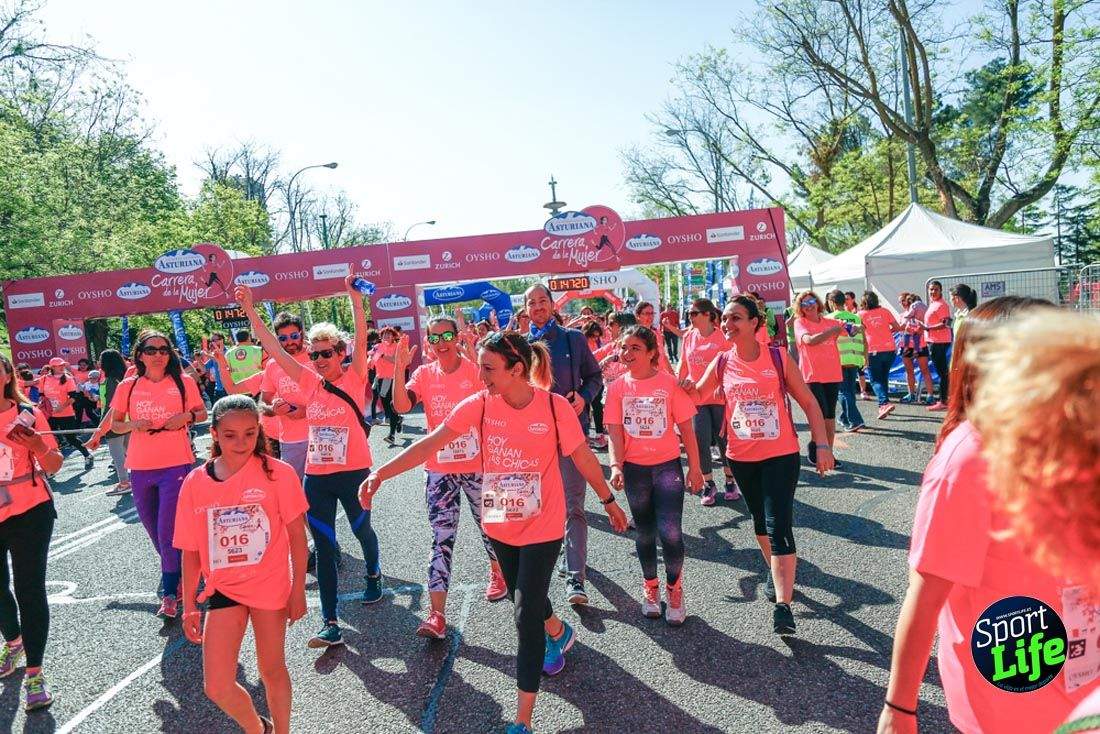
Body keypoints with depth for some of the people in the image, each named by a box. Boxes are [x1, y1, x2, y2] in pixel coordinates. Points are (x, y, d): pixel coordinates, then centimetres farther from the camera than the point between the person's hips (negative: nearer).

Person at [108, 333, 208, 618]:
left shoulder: (183, 382, -1)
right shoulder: (127, 387, 4)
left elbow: (202, 413, 9)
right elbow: (115, 424, 11)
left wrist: (186, 416, -12)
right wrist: (134, 424, -10)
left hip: (176, 465, -4)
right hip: (140, 467, 4)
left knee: (167, 531, -8)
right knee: (154, 530, 19)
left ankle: (170, 593, 4)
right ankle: (173, 570, 43)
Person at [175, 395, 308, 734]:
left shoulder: (277, 473, -13)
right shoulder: (195, 482, -6)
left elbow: (296, 534, -7)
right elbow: (190, 550, 1)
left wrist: (298, 589, -5)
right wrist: (189, 606, 5)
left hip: (270, 587, -2)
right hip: (222, 589, 2)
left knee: (272, 671, 14)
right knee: (217, 687, 3)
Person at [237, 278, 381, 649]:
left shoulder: (354, 379, -7)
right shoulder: (310, 382, 3)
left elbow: (361, 339, -20)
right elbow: (274, 348, 0)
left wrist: (355, 297, -29)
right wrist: (250, 310, -6)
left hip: (353, 473, -3)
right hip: (317, 476, 3)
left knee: (362, 530, 19)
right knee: (324, 547, 2)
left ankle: (373, 574, 51)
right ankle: (331, 624, 5)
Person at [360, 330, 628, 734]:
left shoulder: (555, 407, -19)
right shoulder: (479, 405, -12)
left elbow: (583, 458, -7)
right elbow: (429, 443, -15)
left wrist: (610, 502, 4)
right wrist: (380, 474, -24)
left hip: (542, 526, -4)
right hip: (500, 524, 4)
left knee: (526, 614, -5)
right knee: (525, 598, 24)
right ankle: (558, 633, 58)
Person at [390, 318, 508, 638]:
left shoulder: (477, 368, -7)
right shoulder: (424, 374, 0)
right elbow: (401, 406, -13)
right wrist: (399, 367, -23)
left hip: (477, 464, -1)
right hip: (439, 469, 1)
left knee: (488, 524, 18)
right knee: (441, 538, -2)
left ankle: (497, 572, 46)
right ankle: (437, 614, -3)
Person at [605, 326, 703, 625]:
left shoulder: (670, 383, -7)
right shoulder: (617, 387, -2)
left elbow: (686, 428, -2)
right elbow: (615, 432, -3)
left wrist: (695, 467, -1)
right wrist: (616, 466, -17)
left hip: (668, 466, -2)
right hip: (635, 468, 2)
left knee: (670, 532, -9)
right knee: (644, 532, 13)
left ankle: (674, 589, 15)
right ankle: (650, 587, 34)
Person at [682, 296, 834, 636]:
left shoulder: (778, 358, -7)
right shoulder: (721, 364, -1)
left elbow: (808, 403, -2)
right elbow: (697, 395, 10)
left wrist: (822, 445, -8)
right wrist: (685, 387, -13)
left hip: (781, 454, -4)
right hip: (741, 457, 4)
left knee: (779, 525, -11)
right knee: (760, 520, 20)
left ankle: (783, 605, -10)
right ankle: (776, 572, 44)